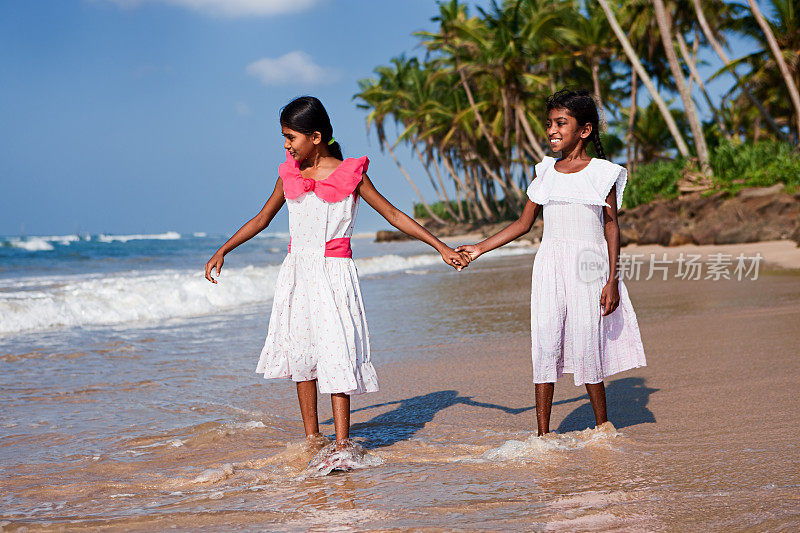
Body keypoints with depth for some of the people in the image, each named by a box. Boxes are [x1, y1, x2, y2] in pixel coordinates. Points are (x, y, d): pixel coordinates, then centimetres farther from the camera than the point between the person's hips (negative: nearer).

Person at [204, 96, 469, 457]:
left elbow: (393, 215, -2)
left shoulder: (350, 175, -6)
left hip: (333, 274, -5)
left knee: (335, 354, -11)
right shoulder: (289, 174, 6)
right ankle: (312, 439, 19)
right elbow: (263, 218, 19)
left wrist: (441, 247, -4)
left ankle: (342, 444, -8)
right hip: (296, 272, 5)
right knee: (301, 356, 8)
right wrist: (222, 251, 20)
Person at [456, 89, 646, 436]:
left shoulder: (602, 173, 1)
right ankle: (543, 433, 2)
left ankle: (602, 427, 15)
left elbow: (611, 227, 1)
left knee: (586, 344, -4)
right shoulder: (544, 173, 11)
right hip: (549, 265, 3)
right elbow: (524, 223, 16)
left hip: (588, 267, -3)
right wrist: (480, 248, 12)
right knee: (545, 341, -3)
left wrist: (612, 280, -5)